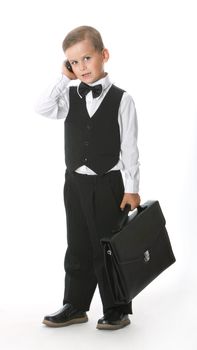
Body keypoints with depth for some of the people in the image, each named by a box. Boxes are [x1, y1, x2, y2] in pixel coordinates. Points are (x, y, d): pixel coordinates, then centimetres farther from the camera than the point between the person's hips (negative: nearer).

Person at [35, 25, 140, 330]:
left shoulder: (121, 100, -6)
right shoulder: (69, 96, 4)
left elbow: (129, 148, -7)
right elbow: (43, 108, -14)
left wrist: (131, 189, -9)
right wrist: (64, 79, -11)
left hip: (109, 183, -4)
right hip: (76, 182, 4)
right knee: (78, 248, 12)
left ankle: (117, 310, 15)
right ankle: (75, 306, 23)